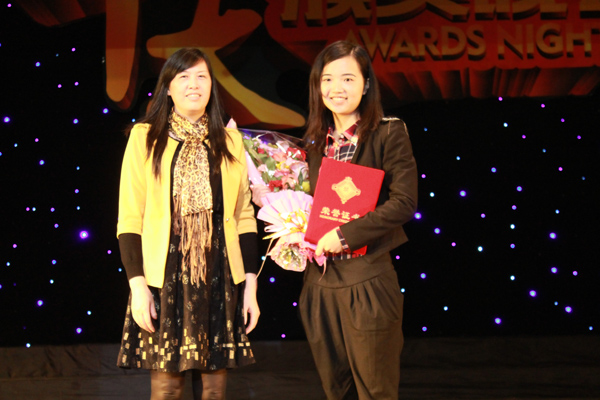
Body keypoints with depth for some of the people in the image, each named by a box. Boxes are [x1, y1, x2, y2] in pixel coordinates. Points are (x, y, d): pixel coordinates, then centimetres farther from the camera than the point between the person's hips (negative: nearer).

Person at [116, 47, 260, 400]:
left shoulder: (230, 141, 10)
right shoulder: (146, 137, 2)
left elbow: (245, 216, 11)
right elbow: (130, 217, -1)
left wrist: (250, 285, 5)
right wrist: (137, 285, -9)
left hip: (221, 279, 2)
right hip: (165, 280, -2)